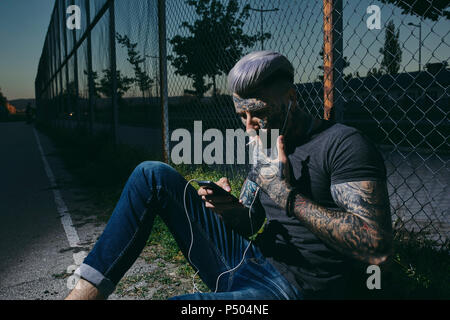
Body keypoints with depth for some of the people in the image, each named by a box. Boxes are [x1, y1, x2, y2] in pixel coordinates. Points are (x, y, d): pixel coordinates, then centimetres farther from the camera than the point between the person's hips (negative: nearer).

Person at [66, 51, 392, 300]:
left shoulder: (344, 144, -13)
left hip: (288, 287, -8)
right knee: (154, 175, 0)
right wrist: (233, 213, -12)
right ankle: (87, 291, -7)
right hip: (245, 259, 8)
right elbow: (250, 225, 13)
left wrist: (287, 196, -22)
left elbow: (377, 247, -24)